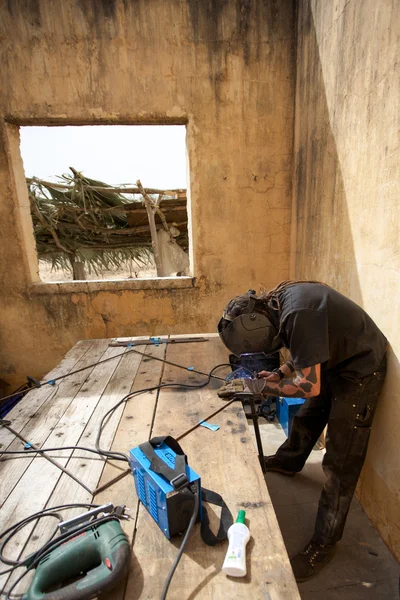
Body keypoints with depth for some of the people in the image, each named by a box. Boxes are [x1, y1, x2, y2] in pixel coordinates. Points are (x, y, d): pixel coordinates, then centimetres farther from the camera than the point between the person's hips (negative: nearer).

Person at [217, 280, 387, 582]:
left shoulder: (297, 315, -37)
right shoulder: (277, 302, -8)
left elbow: (309, 386, -30)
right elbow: (306, 351, 7)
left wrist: (269, 386, -16)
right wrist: (280, 373, -4)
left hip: (361, 368, -9)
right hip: (335, 360, 9)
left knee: (340, 462, 0)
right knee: (308, 416, 26)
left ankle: (325, 543, 17)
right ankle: (289, 462, 52)